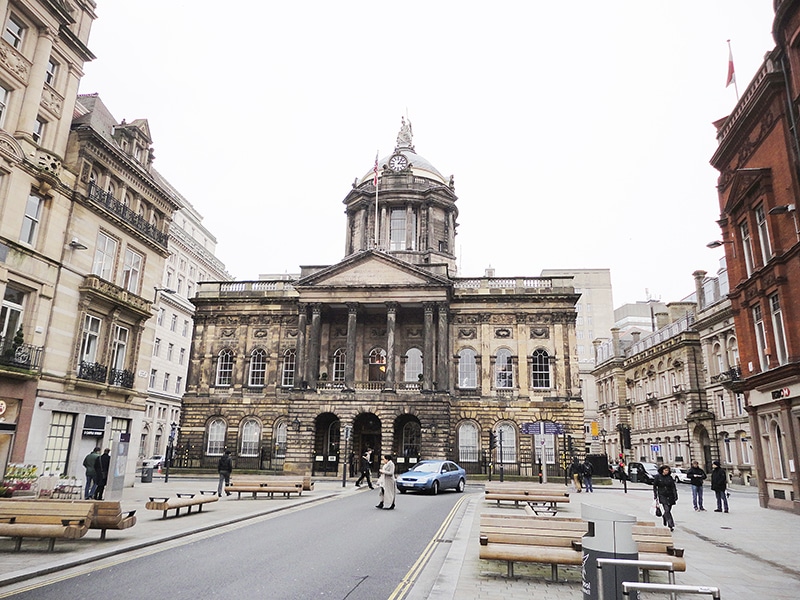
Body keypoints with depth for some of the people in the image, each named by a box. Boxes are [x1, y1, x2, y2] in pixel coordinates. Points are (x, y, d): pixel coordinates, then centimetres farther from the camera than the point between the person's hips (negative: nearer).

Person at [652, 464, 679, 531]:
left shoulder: (670, 477, 4)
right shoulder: (657, 477, -1)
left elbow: (673, 487, 3)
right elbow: (654, 487, 4)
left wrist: (675, 496, -5)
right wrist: (655, 496, 0)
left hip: (670, 496, 3)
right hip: (662, 496, -3)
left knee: (668, 510, 8)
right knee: (667, 510, -13)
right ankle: (671, 526, -12)